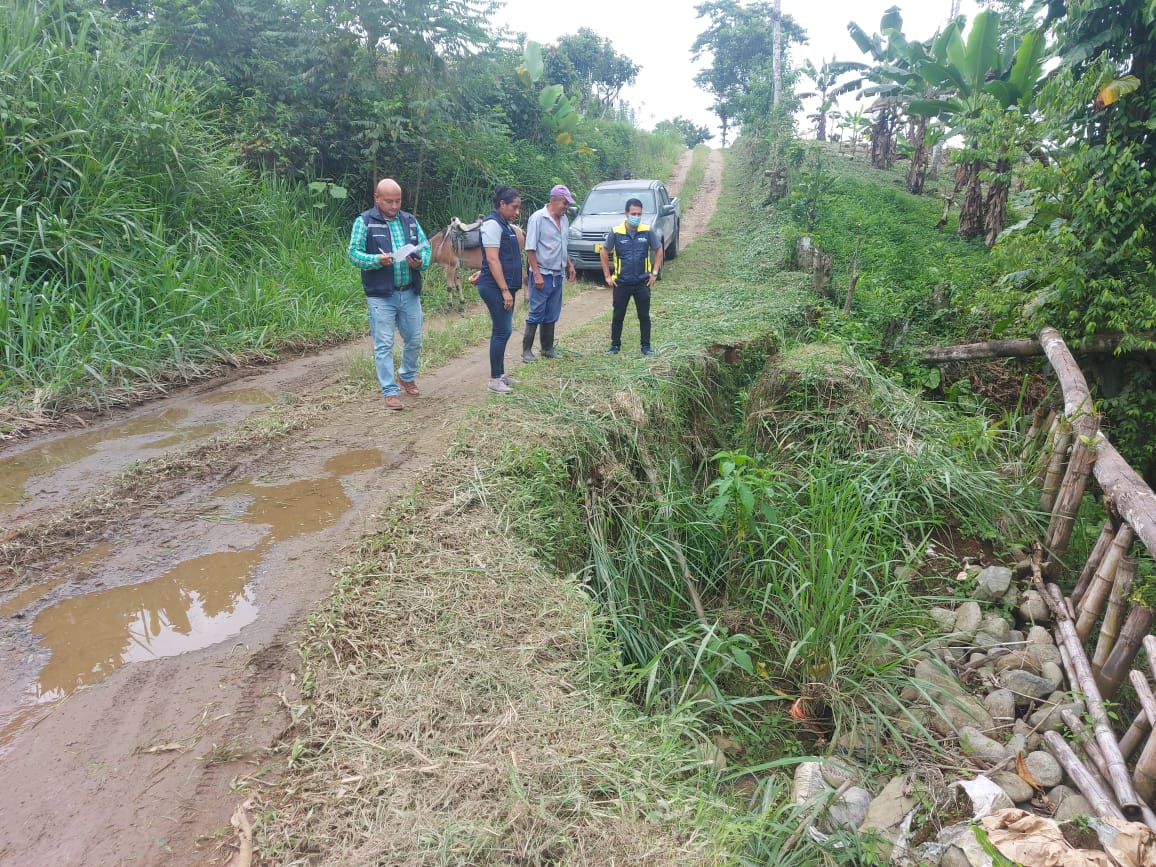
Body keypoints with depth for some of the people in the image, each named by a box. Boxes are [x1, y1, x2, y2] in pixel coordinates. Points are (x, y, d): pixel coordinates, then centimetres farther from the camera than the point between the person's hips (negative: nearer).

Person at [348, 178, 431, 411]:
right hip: (381, 296, -4)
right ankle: (390, 391, 9)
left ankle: (407, 377, 38)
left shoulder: (410, 220, 10)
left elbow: (426, 247, 10)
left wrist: (421, 262, -12)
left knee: (414, 340, 14)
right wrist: (377, 260, -25)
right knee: (384, 345, 0)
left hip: (410, 294, 4)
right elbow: (354, 253, -7)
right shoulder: (364, 222, -3)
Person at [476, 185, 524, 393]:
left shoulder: (506, 225, 16)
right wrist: (504, 290, -22)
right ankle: (494, 379, 0)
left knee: (503, 331, 13)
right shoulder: (493, 224, -13)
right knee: (501, 331, -7)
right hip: (495, 288, -9)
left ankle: (500, 374, 22)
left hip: (505, 287, 9)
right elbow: (492, 260, -20)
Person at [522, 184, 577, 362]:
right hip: (542, 275, -7)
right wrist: (537, 274, -19)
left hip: (557, 275, 7)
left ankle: (548, 349, 22)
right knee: (536, 314, -3)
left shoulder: (564, 220, 12)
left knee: (552, 316, 12)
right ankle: (526, 350, 5)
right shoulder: (538, 218, -11)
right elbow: (530, 249, -14)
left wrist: (569, 265, 15)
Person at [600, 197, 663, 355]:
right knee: (618, 316, 7)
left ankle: (646, 346, 18)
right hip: (621, 283, 0)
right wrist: (607, 276, 2)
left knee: (644, 316, 6)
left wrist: (654, 273, 3)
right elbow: (604, 252, 4)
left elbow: (659, 250, 9)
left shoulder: (648, 232, -4)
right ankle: (615, 344, 21)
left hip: (643, 283, 1)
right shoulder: (616, 232, -6)